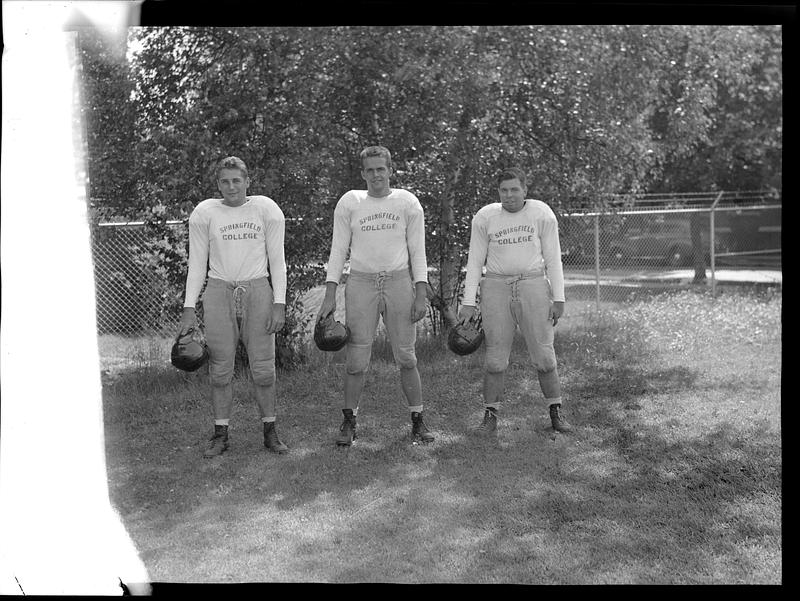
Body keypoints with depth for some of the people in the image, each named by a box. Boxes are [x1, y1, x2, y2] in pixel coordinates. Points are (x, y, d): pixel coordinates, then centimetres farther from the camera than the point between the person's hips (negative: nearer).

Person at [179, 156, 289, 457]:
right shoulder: (205, 213, 4)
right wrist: (189, 308, 0)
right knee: (220, 369, 1)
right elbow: (197, 263, 6)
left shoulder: (266, 209, 4)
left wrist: (279, 304, -4)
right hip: (219, 293, 0)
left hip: (258, 291, 0)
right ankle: (221, 435, 11)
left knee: (263, 367, -1)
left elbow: (277, 260, 4)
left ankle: (270, 432, 12)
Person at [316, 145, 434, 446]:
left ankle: (417, 421, 14)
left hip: (399, 282, 0)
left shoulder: (407, 202, 6)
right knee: (356, 359, -2)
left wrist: (421, 294, -4)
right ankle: (349, 423, 13)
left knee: (406, 357, 2)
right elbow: (338, 250, 6)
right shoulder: (349, 202, 6)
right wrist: (330, 295, -2)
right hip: (361, 283, 0)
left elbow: (417, 251, 5)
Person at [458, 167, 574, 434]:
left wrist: (558, 299, -4)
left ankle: (556, 414, 12)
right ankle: (490, 416, 10)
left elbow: (553, 258, 0)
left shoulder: (542, 214, -2)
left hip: (533, 287, 0)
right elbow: (475, 261, 2)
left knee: (544, 355, -2)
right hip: (496, 289, 1)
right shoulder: (484, 217, 0)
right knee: (495, 357, -1)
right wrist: (468, 302, -5)